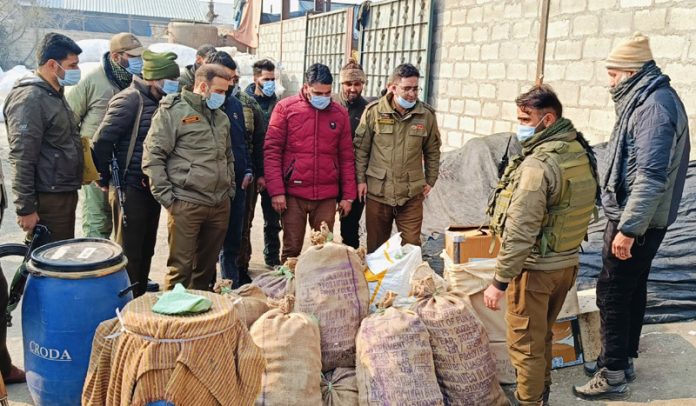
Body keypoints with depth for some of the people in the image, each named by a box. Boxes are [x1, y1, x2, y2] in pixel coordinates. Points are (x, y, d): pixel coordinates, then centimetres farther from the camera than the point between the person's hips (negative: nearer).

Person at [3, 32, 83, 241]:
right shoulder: (30, 99, -16)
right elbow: (22, 159, -20)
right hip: (47, 200, -9)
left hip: (65, 194, 9)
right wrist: (25, 208, -21)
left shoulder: (55, 95, 14)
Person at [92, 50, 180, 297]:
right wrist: (105, 179, -8)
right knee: (129, 253, 1)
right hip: (130, 188, -8)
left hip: (150, 187, 8)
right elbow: (103, 140, -17)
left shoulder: (158, 101, 11)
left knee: (146, 251, 16)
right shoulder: (130, 100, -15)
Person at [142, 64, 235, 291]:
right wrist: (166, 196, -12)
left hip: (221, 205, 6)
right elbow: (152, 156, -9)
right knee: (181, 267, -2)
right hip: (186, 204, -6)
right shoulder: (173, 111, -5)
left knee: (207, 265, 15)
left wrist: (231, 188, 16)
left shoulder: (221, 117, 16)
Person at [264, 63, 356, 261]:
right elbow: (272, 151, -3)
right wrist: (276, 191, -9)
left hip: (327, 197, 2)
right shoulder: (285, 108, 0)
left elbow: (346, 157, 10)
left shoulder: (340, 113, 7)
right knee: (291, 250, 4)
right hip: (293, 194, -2)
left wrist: (348, 195, 6)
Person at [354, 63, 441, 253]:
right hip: (377, 192, 0)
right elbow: (361, 148, 2)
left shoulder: (426, 115, 1)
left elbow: (433, 151, 12)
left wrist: (430, 181, 11)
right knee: (376, 247, 12)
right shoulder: (373, 111, -3)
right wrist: (361, 180, -1)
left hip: (412, 195, 1)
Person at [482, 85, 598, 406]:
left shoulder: (537, 165, -25)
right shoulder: (580, 152, 2)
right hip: (568, 261, 9)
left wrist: (499, 282, -20)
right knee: (542, 334, 25)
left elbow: (520, 234, -26)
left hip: (536, 268, -9)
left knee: (525, 343, 8)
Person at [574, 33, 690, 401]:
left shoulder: (654, 106, -21)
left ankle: (613, 375, 8)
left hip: (637, 221, -10)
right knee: (632, 289, 17)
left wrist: (627, 228, -26)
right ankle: (623, 360, 31)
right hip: (641, 218, 10)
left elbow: (651, 176, -27)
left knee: (613, 293, -3)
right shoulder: (647, 99, 11)